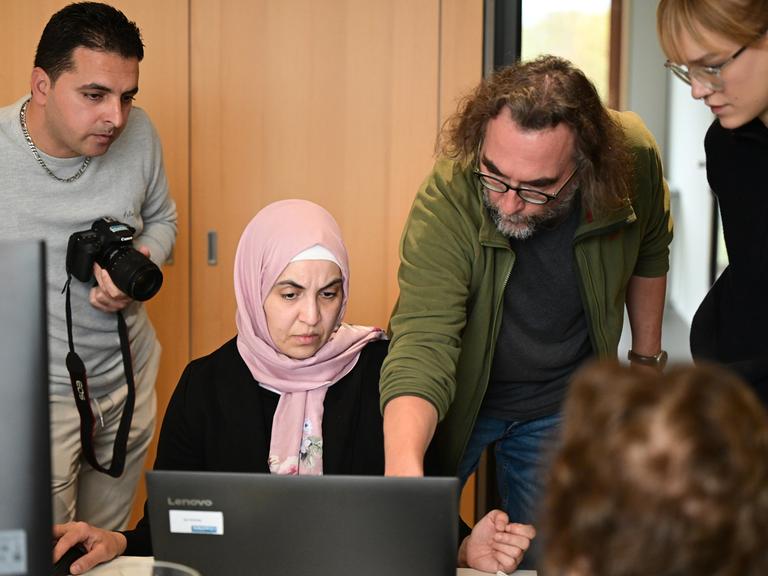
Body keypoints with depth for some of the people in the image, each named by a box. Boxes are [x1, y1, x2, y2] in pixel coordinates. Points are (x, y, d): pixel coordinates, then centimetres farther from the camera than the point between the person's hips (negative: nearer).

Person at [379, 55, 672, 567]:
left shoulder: (633, 160, -22)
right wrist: (403, 469, -56)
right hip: (455, 396, -2)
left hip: (562, 405, 2)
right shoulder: (446, 200, -33)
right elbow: (422, 342, -40)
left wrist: (647, 361, 7)